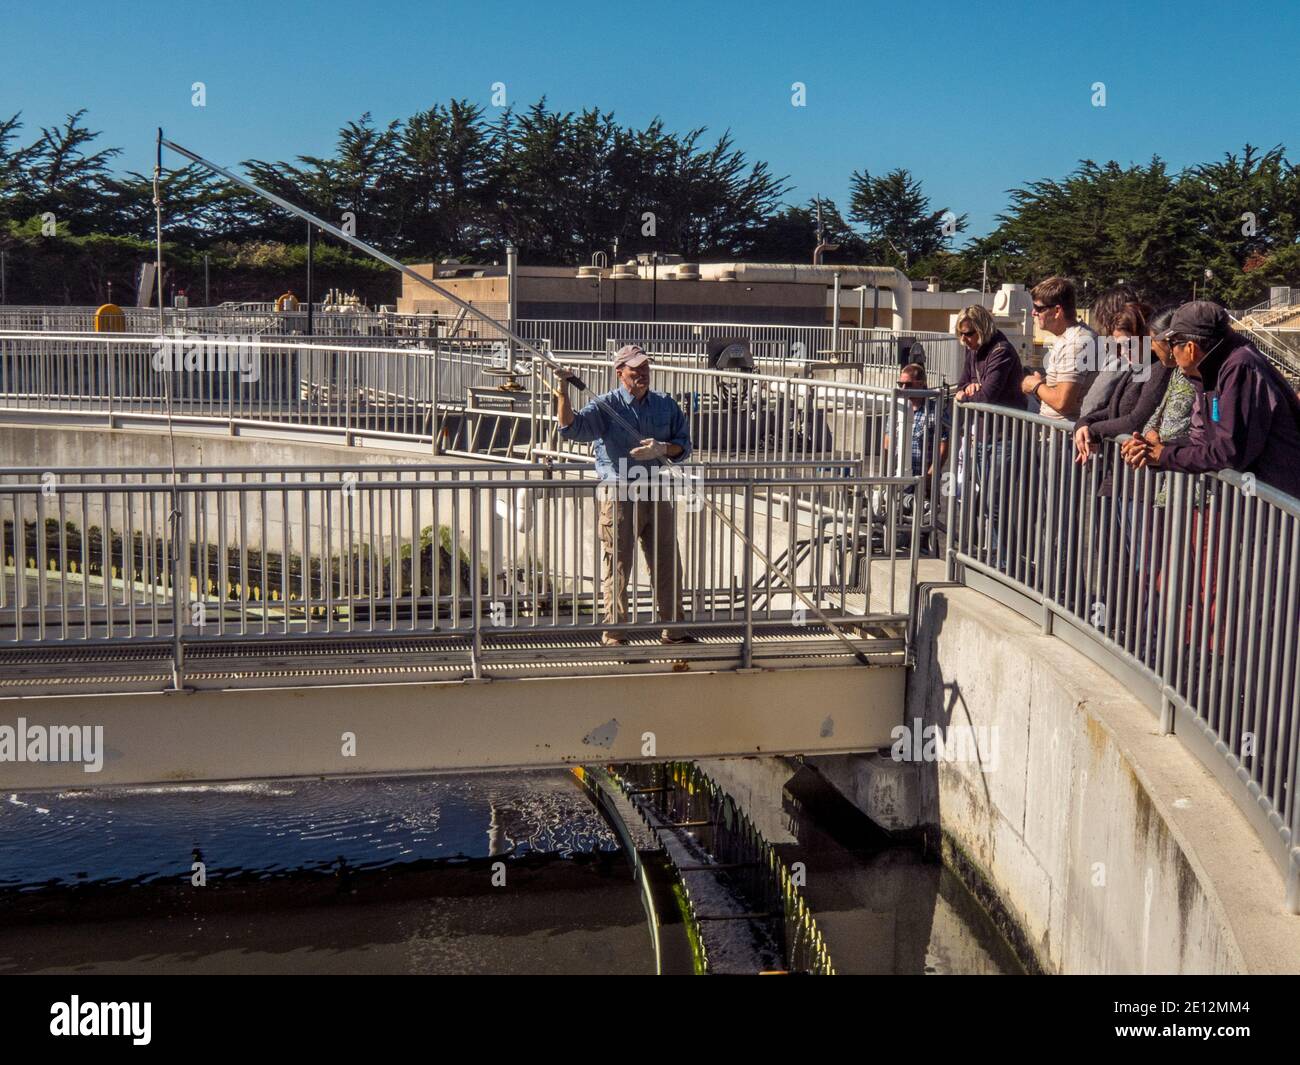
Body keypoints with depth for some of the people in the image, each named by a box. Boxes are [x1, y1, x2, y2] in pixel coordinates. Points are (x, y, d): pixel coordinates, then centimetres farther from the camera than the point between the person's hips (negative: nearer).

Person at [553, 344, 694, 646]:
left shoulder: (666, 405, 9)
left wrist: (662, 448, -10)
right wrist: (563, 393, -32)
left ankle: (673, 630, 25)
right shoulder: (605, 406, -4)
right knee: (617, 567, 0)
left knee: (668, 565, 11)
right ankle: (613, 634, 10)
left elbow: (684, 446, 11)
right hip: (619, 495, -4)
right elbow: (570, 428, -18)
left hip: (656, 493, 4)